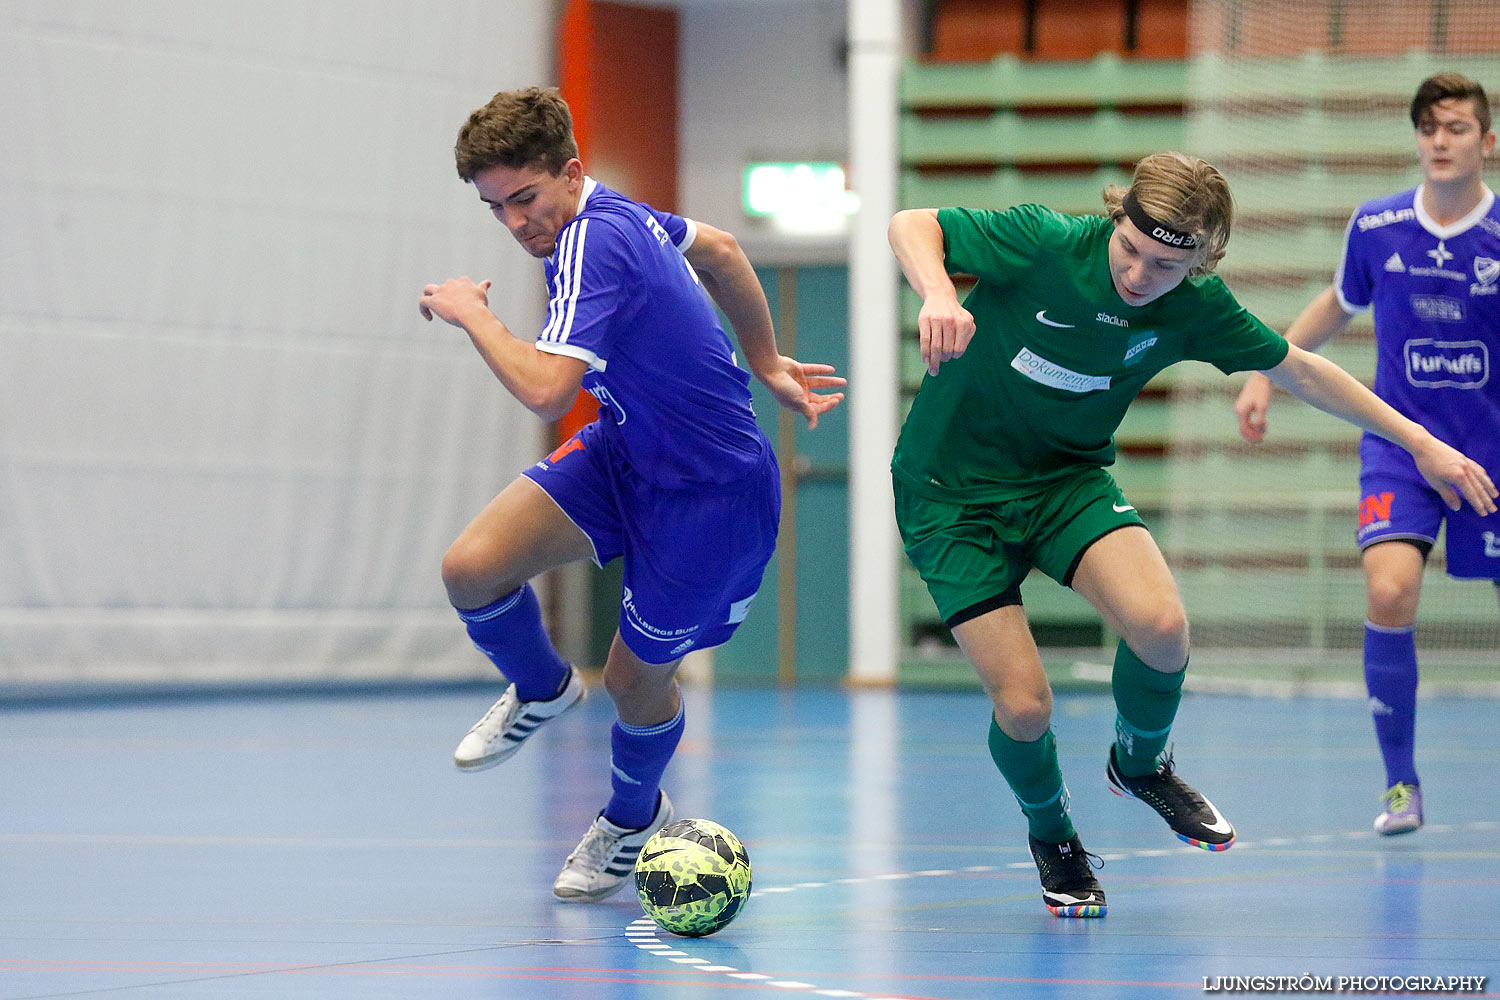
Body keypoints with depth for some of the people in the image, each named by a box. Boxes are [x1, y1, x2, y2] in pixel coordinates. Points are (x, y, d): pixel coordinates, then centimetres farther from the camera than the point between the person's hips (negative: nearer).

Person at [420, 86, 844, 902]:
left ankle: (633, 813, 39)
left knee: (636, 678, 7)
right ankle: (540, 690, 20)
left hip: (711, 492, -8)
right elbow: (718, 248, 19)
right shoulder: (614, 216, 0)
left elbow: (543, 389, -39)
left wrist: (469, 310, -21)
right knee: (472, 568, -11)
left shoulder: (593, 243, -28)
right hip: (627, 452, 8)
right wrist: (766, 363, 28)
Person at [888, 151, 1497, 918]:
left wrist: (1421, 443, 6)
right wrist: (939, 297, -39)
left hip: (1065, 477, 3)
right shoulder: (1044, 244, -25)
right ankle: (1049, 830, 23)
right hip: (951, 489, -3)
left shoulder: (1195, 308, -12)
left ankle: (1139, 762, 10)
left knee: (1160, 625, -25)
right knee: (1023, 704, -14)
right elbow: (911, 226, -17)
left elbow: (1297, 369, 3)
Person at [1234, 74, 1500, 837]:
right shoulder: (1375, 227, -3)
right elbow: (1339, 305, 17)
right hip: (1399, 442, 0)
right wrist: (1265, 371, 15)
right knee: (1390, 591, -21)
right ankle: (1400, 783, -8)